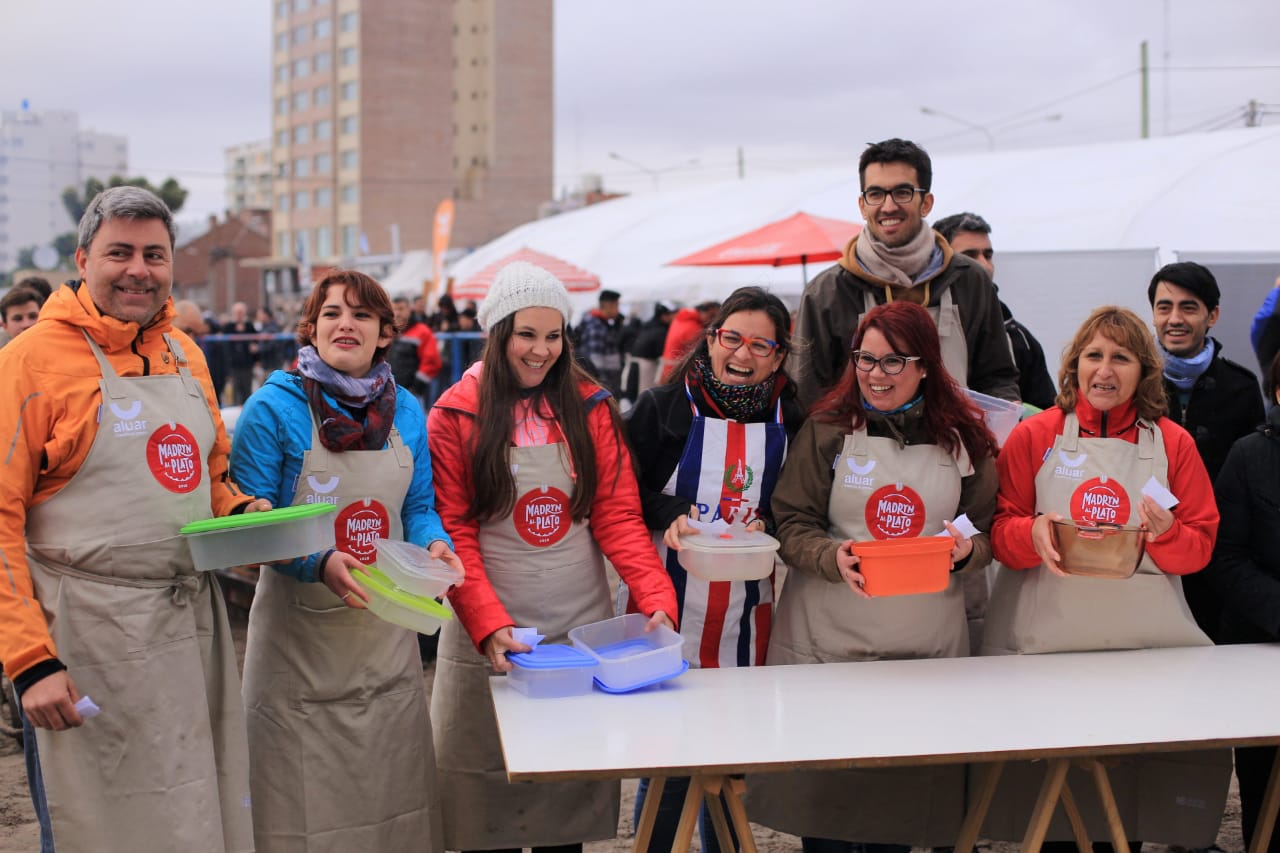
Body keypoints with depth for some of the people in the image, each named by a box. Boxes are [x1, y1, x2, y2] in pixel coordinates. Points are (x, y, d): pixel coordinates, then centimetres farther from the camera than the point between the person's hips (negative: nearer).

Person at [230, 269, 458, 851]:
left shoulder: (406, 411, 5)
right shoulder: (275, 406, -10)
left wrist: (434, 544, -11)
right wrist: (320, 563, -26)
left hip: (386, 631, 4)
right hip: (300, 634, -4)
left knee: (392, 788, 14)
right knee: (305, 800, 5)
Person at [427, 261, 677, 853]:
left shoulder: (591, 408, 6)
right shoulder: (456, 415, -1)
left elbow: (618, 516, 1)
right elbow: (452, 533, -6)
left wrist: (657, 598, -14)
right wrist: (489, 625, -18)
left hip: (583, 628, 2)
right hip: (489, 641, -2)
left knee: (572, 799, 8)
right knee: (491, 803, 4)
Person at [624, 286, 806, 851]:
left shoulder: (790, 420, 4)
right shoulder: (663, 408, -3)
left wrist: (765, 523, -9)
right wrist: (669, 515, -17)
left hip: (750, 613, 2)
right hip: (672, 608, -2)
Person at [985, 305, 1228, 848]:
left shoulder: (1174, 443, 9)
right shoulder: (1033, 436, 5)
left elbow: (1200, 548, 9)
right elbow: (1000, 530, 5)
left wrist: (1166, 535, -12)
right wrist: (1032, 534, -16)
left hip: (1147, 641, 1)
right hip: (1049, 638, -1)